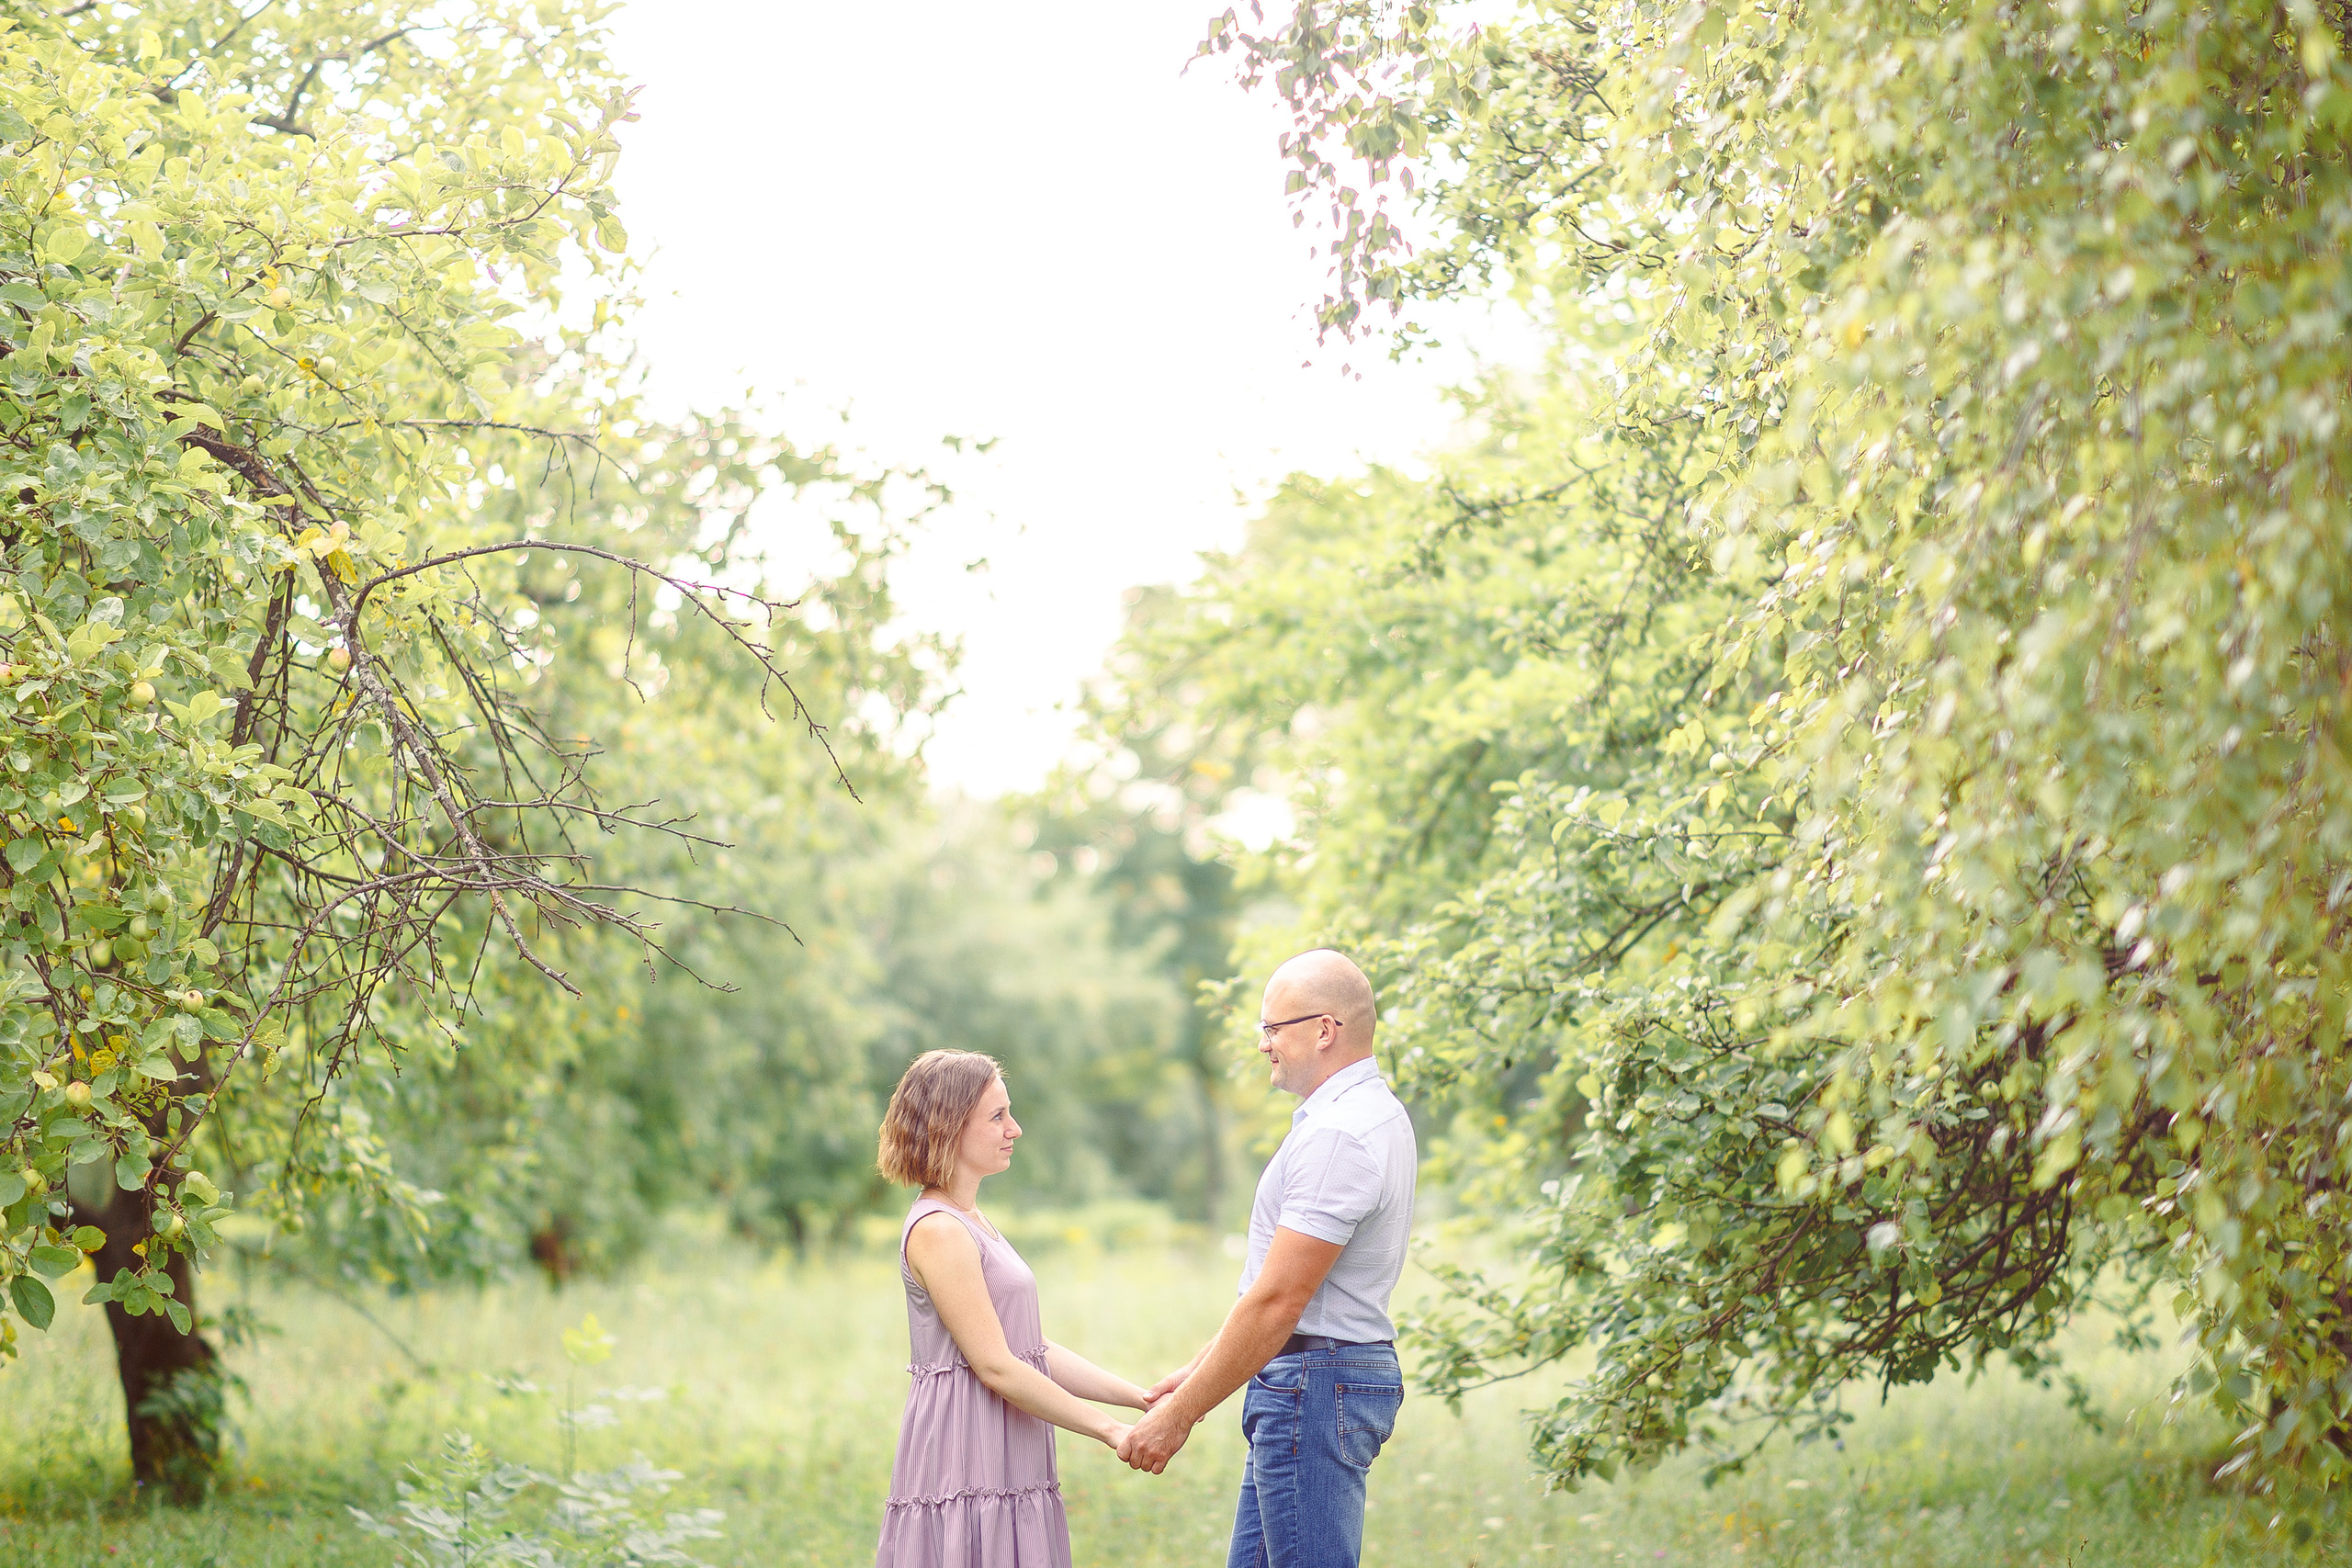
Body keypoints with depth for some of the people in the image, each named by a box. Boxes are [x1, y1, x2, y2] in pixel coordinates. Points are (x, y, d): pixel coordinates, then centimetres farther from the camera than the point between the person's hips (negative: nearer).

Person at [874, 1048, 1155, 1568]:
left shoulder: (974, 1223, 17)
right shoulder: (937, 1230, -13)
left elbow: (1037, 1350, 16)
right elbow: (995, 1366, -17)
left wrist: (1143, 1399, 7)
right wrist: (1110, 1431, -13)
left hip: (1007, 1475, 9)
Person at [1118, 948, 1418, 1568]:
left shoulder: (1338, 1134, -19)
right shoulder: (1371, 1111, 15)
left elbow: (1277, 1302, -21)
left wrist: (1179, 1415, -15)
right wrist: (1197, 1370, 19)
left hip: (1315, 1384, -11)